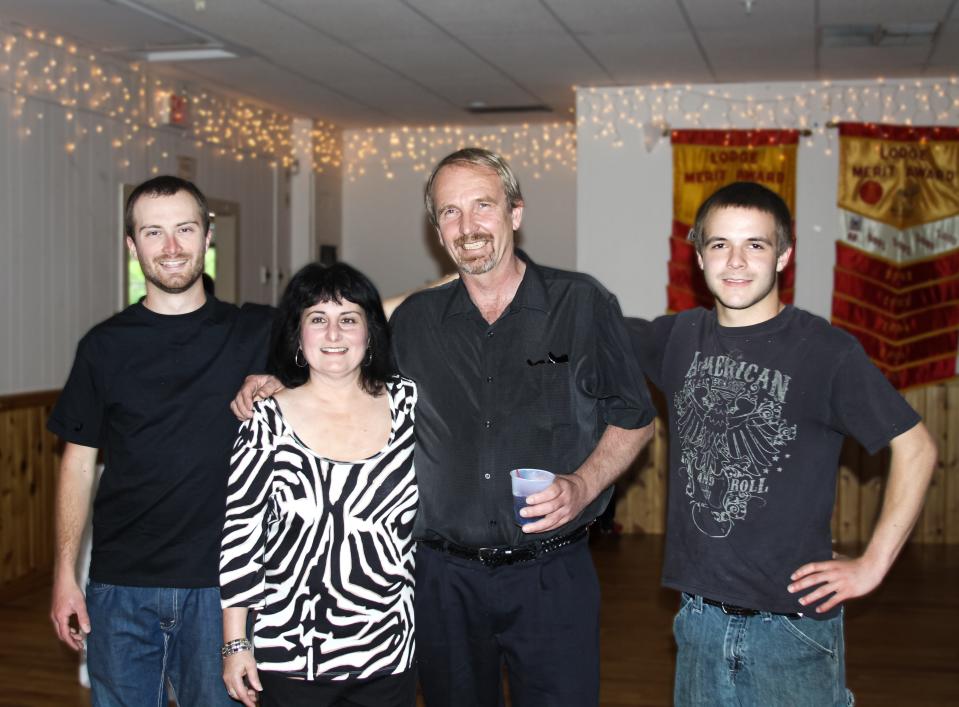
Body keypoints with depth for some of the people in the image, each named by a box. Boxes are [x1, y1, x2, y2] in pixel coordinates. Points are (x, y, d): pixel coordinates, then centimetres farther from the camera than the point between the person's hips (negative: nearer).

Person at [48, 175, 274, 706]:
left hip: (218, 583, -1)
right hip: (120, 584, 1)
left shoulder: (255, 332, 1)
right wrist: (65, 574, 1)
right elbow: (78, 463, 7)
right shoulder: (105, 345, 4)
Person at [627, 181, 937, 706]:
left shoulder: (827, 351, -10)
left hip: (793, 623, -4)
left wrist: (872, 564, -8)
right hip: (700, 620, 4)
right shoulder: (679, 337, 3)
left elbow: (915, 448, -7)